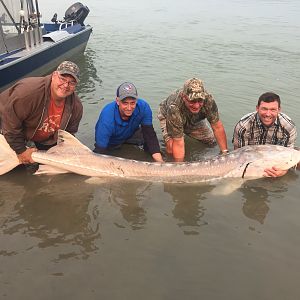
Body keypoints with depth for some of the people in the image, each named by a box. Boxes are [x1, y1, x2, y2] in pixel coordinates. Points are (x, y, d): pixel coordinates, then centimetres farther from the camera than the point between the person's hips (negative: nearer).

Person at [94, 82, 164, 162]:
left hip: (131, 134, 2)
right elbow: (100, 151, -36)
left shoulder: (143, 107, -30)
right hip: (111, 143, -1)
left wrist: (160, 162, -38)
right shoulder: (107, 117, -39)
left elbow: (150, 135, -28)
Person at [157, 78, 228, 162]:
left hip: (194, 119, 4)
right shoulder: (174, 108, -46)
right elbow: (178, 144, -41)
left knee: (212, 142, 4)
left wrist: (225, 152, -26)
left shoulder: (208, 99, -36)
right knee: (171, 148, -25)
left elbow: (217, 127, -24)